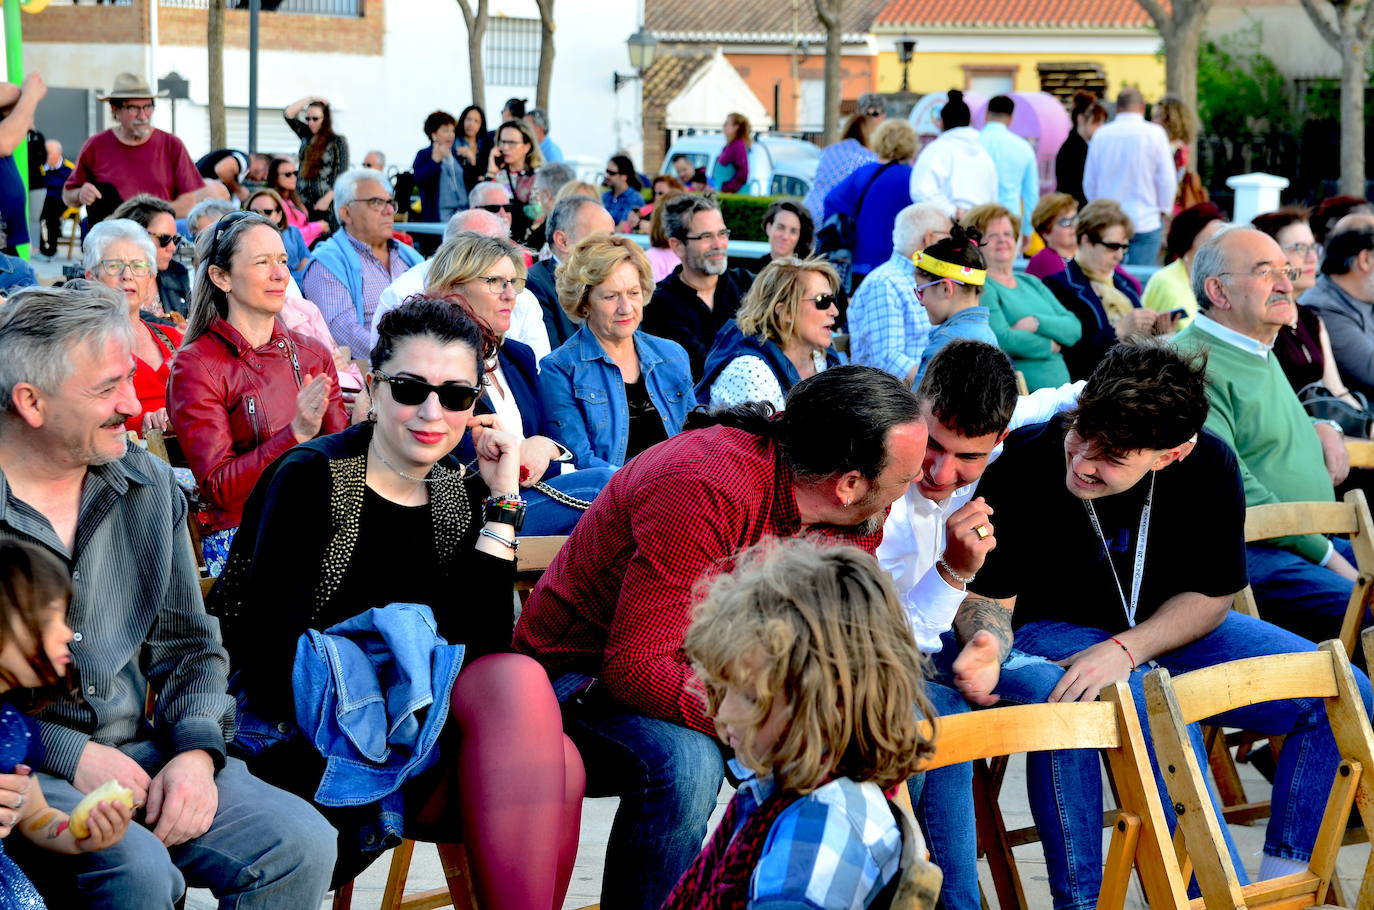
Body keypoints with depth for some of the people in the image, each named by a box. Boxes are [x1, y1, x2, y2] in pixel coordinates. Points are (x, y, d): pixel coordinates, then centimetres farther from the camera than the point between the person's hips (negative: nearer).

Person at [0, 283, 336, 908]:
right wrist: (71, 756, -15)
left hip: (137, 751, 6)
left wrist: (196, 754, -4)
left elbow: (189, 645, 15)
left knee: (301, 844, -16)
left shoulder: (147, 485, 10)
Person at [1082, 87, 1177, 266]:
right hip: (1145, 222, -3)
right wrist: (1164, 211, 11)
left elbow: (1089, 183, 9)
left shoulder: (1101, 134, 1)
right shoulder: (1154, 133, -7)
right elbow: (1167, 180, -5)